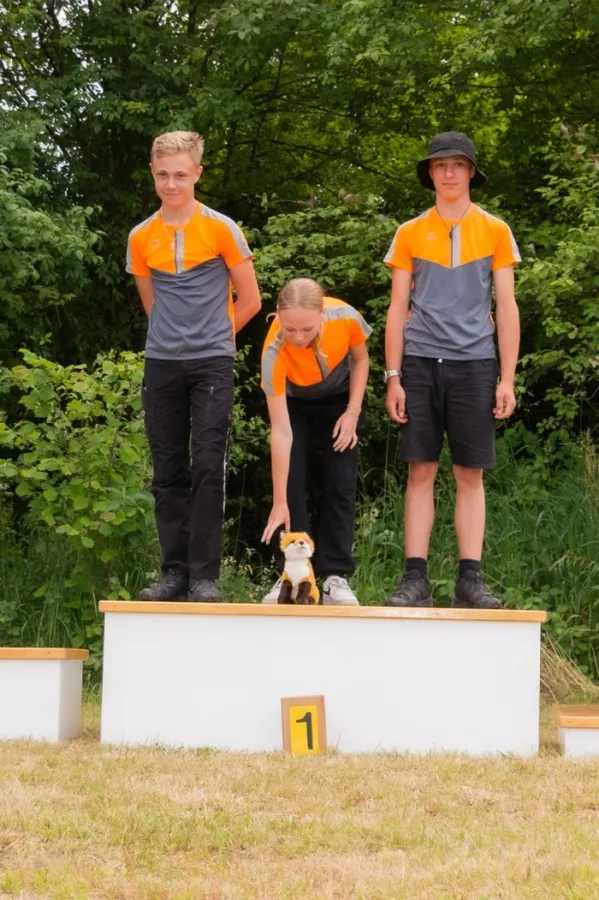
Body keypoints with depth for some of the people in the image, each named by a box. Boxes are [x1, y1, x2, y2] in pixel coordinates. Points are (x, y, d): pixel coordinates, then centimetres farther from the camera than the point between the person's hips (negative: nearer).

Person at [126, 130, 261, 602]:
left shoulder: (221, 229, -3)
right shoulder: (140, 238, 6)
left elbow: (250, 301, 4)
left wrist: (209, 336, 10)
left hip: (211, 362, -3)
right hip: (161, 363, 3)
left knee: (207, 468, -8)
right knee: (169, 471, 5)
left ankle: (205, 576, -6)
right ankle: (175, 571, 10)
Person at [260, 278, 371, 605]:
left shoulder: (346, 318, -36)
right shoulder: (274, 353, -39)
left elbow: (360, 359, -9)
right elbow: (281, 433, -37)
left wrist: (353, 411, -18)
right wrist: (279, 504, -36)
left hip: (339, 397, 1)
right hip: (293, 402, -1)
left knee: (340, 483, -5)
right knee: (291, 483, -11)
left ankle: (336, 576, -2)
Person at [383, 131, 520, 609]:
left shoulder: (495, 232, 7)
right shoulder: (410, 234, 8)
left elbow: (507, 308, 6)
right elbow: (398, 310, 8)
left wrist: (507, 380, 0)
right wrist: (393, 377, 1)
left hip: (474, 364, 0)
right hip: (422, 363, 0)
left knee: (471, 476, 1)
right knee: (420, 472, 0)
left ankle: (471, 579, 3)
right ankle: (415, 578, 2)